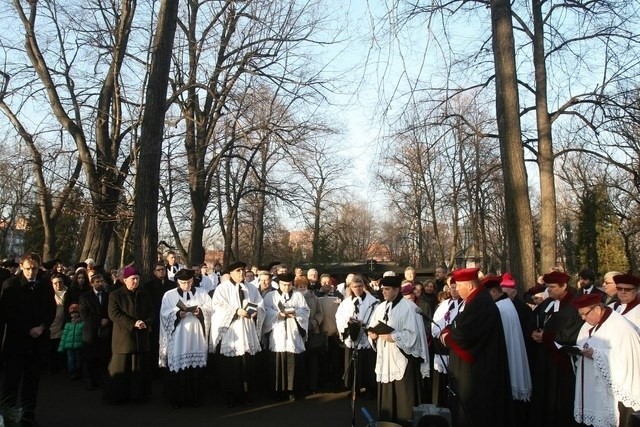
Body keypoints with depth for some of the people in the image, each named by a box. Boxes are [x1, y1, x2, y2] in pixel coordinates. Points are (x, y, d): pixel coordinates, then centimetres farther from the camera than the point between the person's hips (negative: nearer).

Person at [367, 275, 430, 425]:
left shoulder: (408, 307, -10)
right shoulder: (380, 307, 11)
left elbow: (412, 334, -16)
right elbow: (372, 329, 16)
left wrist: (392, 336, -20)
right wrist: (372, 334, -6)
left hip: (403, 358, -7)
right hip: (385, 359, 7)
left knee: (404, 400, 0)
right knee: (386, 398, 12)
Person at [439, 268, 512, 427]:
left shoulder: (481, 303, -23)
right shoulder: (474, 300, 10)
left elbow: (464, 334, -28)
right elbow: (458, 326, 15)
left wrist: (445, 336, -9)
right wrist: (447, 331, -6)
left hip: (475, 368, -10)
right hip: (470, 366, 10)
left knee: (472, 410, 2)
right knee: (464, 406, 17)